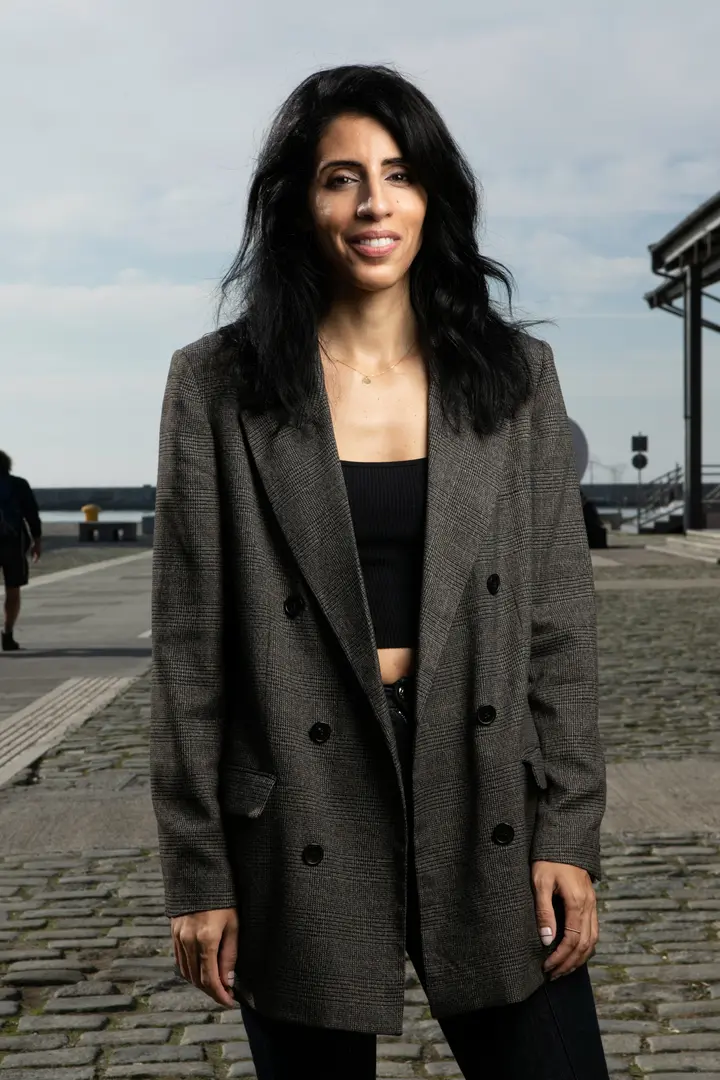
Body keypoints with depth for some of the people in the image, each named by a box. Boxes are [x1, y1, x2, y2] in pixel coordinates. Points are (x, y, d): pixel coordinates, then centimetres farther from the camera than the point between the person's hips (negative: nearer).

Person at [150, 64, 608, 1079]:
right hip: (303, 816, -1)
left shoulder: (513, 375, 4)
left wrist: (569, 834, -2)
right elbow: (189, 640, -2)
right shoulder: (219, 384, -2)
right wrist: (197, 869, -2)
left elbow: (560, 619, 4)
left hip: (487, 805, 2)